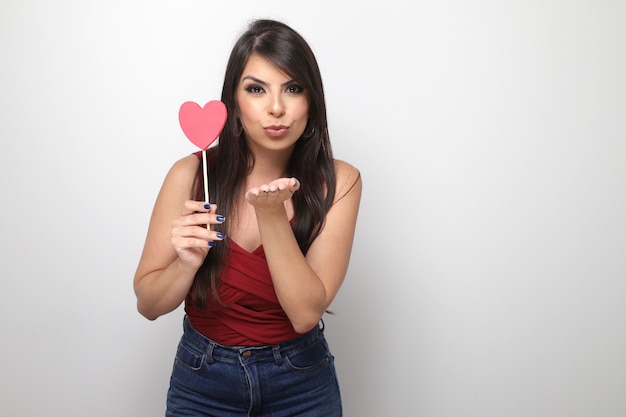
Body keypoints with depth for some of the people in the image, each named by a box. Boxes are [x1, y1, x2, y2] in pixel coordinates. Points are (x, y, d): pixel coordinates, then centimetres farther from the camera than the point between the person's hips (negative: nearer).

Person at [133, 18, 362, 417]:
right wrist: (187, 263, -27)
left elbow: (306, 313, -20)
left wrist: (271, 214, -30)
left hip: (303, 383, 0)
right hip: (202, 382, 0)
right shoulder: (191, 175, -14)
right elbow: (148, 304, -8)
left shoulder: (337, 182, -15)